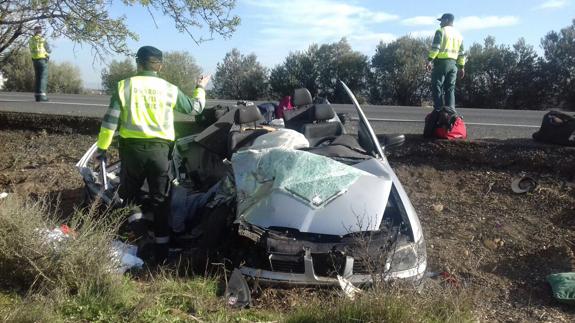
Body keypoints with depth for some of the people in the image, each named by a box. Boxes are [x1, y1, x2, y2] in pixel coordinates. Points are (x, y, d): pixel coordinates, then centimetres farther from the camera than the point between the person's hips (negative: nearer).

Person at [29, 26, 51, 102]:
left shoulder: (31, 41, 9)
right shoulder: (43, 40, -9)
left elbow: (32, 51, 18)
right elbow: (48, 50, -2)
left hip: (35, 60, 6)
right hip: (43, 60, -6)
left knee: (37, 78, 12)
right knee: (43, 77, -7)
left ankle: (37, 95, 10)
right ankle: (41, 95, -15)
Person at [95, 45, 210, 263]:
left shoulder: (125, 85, 1)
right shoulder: (170, 89, 4)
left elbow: (110, 119, -2)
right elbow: (196, 108, 17)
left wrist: (102, 147, 4)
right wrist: (201, 88, 35)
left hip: (132, 147, 0)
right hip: (160, 149, 1)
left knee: (129, 189, 25)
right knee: (160, 200, 9)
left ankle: (135, 213, -2)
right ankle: (161, 250, 12)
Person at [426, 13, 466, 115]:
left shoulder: (441, 31, -2)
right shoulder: (458, 34, 19)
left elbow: (435, 47, -14)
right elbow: (462, 53, 18)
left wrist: (430, 60, -16)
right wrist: (462, 67, 19)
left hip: (442, 62, -6)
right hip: (453, 64, 6)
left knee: (437, 86, -3)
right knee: (450, 87, 8)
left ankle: (438, 108, -8)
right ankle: (450, 107, 0)